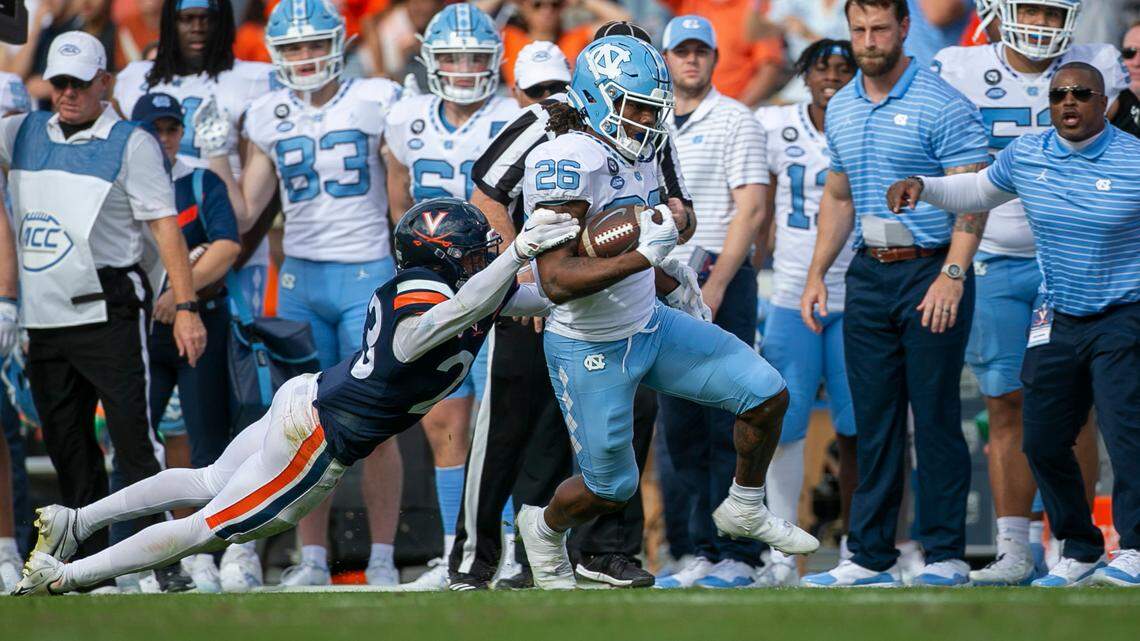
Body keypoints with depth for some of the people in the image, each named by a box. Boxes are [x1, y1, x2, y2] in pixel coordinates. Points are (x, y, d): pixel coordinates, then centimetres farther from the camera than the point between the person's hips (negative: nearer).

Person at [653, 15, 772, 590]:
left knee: (727, 425, -7)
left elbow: (751, 209, -10)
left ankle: (737, 556, -5)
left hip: (722, 283, -6)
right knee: (680, 428, 6)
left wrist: (715, 285, -17)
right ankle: (706, 552, 11)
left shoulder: (735, 122, -3)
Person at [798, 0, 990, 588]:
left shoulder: (942, 107, -10)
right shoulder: (841, 110, 12)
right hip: (869, 275, 6)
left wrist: (952, 276, -22)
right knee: (873, 422, 7)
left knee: (935, 418, -3)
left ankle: (946, 556, 3)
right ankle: (870, 557, 10)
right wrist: (816, 274, 14)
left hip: (931, 272, -6)